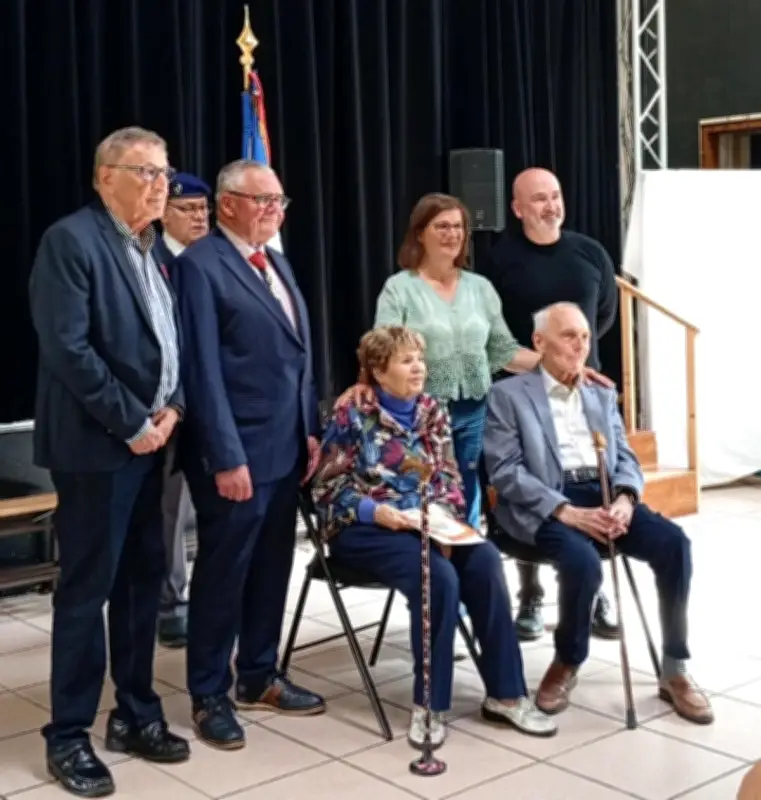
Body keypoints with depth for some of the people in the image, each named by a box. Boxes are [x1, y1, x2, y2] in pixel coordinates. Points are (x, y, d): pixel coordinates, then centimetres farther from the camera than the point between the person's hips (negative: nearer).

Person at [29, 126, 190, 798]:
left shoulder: (155, 248, 14)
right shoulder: (71, 240, -11)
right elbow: (67, 347, -19)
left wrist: (171, 408, 0)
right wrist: (131, 423, -15)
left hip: (151, 439, 8)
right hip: (97, 444, -8)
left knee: (143, 579, 13)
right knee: (87, 588, -1)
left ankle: (136, 715, 26)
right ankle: (69, 736, 11)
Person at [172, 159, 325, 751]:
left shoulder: (276, 262, 15)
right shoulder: (200, 265, -10)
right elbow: (203, 369, -15)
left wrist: (311, 430, 11)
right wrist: (226, 456, -18)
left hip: (286, 446, 8)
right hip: (236, 451, -8)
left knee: (272, 567, 15)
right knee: (223, 573, 4)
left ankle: (259, 677, 30)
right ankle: (209, 696, 18)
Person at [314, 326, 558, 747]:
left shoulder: (433, 412, 9)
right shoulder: (352, 415, -6)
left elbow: (449, 480, 10)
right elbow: (328, 490, -7)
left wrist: (447, 518, -9)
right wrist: (376, 511, -21)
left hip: (427, 524, 5)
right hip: (365, 528, -5)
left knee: (484, 559, -24)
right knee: (440, 577, -31)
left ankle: (505, 693, -16)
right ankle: (429, 704, -16)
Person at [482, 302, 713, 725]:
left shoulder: (602, 395, 22)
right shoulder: (508, 395, 4)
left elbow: (626, 457, 15)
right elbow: (506, 471, -6)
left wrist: (624, 499, -10)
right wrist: (567, 511, -19)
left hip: (605, 496, 5)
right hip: (547, 504, -5)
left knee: (674, 543, -21)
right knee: (584, 562, -34)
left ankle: (675, 670, -6)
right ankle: (567, 665, -5)